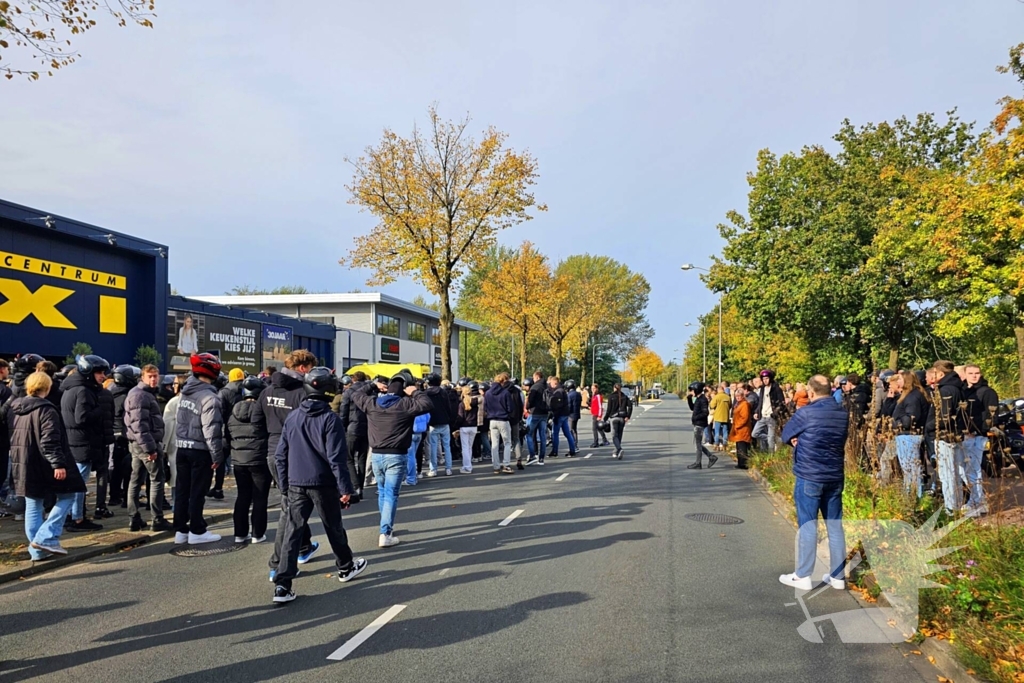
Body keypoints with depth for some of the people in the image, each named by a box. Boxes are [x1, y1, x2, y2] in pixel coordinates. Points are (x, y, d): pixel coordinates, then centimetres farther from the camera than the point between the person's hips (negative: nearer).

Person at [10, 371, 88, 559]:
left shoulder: (13, 408, 11)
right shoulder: (46, 410, -15)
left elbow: (12, 436, 19)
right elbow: (50, 441, -21)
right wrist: (58, 463, -22)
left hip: (21, 464, 8)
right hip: (41, 465, -8)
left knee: (33, 506, 12)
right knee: (67, 495, 4)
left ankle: (37, 549, 15)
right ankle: (46, 537, -6)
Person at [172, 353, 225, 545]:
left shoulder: (185, 393, 8)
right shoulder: (209, 397, -19)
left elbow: (181, 421, 15)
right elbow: (211, 430, -21)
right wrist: (217, 455, -15)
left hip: (182, 448, 8)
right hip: (200, 451, -8)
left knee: (182, 490, 12)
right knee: (197, 492, 1)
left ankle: (180, 530, 19)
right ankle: (196, 531, 8)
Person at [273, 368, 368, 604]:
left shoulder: (292, 417, 5)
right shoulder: (330, 419, -12)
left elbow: (280, 455, 8)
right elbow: (336, 458, -15)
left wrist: (284, 486, 15)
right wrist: (345, 488, -10)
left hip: (295, 484, 4)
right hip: (323, 484, -4)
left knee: (292, 531, 3)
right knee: (334, 528, 14)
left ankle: (282, 585, -5)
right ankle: (346, 568, 34)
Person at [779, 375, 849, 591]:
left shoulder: (806, 413, -13)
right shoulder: (843, 414, 5)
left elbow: (786, 435, -1)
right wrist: (805, 441, 5)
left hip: (809, 477, -6)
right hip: (835, 477, 6)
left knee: (808, 526, 0)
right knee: (835, 527, 10)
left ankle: (803, 576, 6)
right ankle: (838, 576, 17)